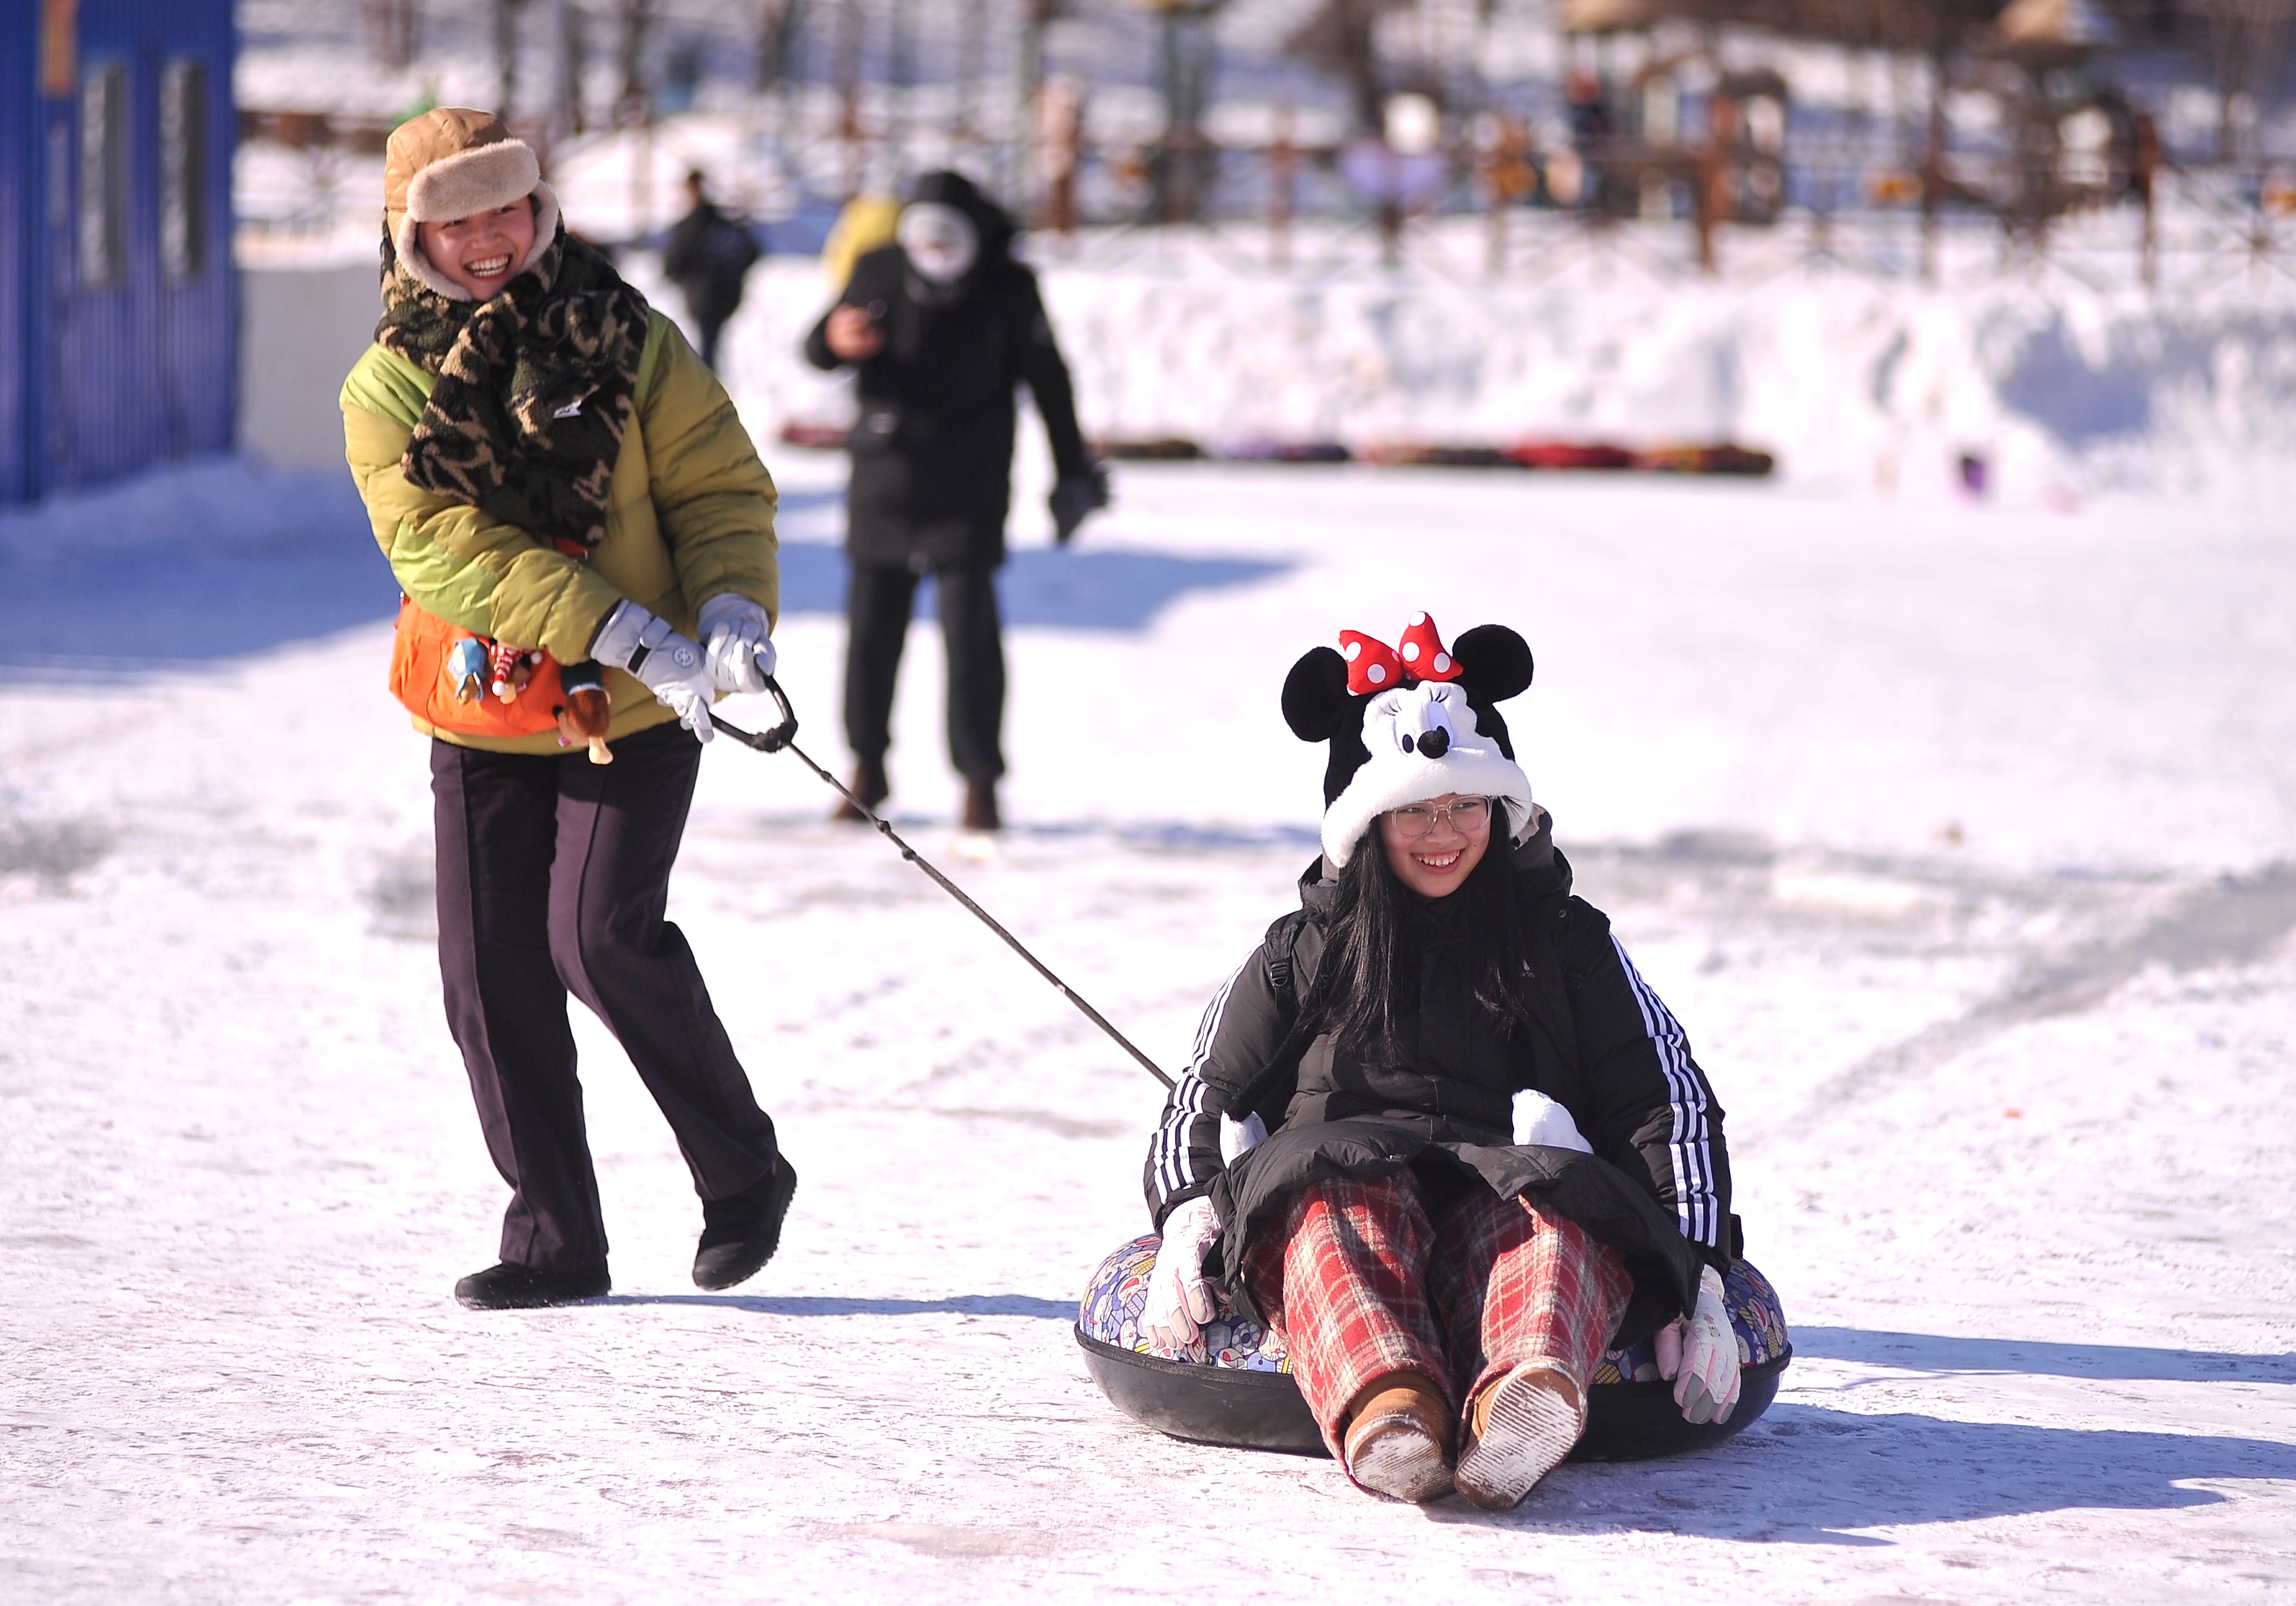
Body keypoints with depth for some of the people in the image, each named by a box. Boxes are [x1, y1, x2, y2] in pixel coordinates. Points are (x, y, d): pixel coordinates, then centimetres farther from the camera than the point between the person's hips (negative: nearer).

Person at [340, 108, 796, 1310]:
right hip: (483, 723, 3)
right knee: (492, 973, 0)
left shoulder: (626, 343, 0)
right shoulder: (388, 389, -2)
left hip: (636, 715, -2)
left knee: (601, 935, -17)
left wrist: (732, 607, -19)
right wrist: (621, 630, -24)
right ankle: (554, 1241, 13)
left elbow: (721, 485, 2)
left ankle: (743, 1172, 3)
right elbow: (439, 545, -14)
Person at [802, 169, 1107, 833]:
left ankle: (980, 779, -2)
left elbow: (1049, 381, 4)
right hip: (883, 484, 3)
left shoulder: (1008, 287, -4)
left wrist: (1073, 473, 6)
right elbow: (815, 352, 3)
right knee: (872, 623, 9)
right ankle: (868, 766, 24)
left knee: (969, 629, -9)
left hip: (969, 493, -3)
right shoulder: (879, 271, 1)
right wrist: (835, 339, -22)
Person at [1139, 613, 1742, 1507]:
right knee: (1344, 1217, -38)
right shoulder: (1304, 954, 25)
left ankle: (1527, 1395, -70)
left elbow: (1666, 1099, 15)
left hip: (1508, 1190, 0)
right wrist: (1190, 1215, -5)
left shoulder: (1567, 942, 23)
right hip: (1334, 1180, 0)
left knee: (1559, 1226, -38)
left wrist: (1694, 1270, -2)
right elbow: (1208, 1098, 19)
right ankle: (1385, 1408, -69)